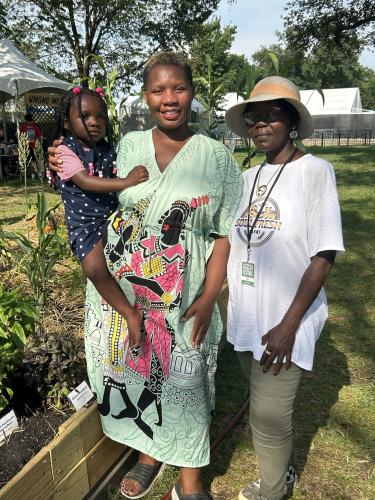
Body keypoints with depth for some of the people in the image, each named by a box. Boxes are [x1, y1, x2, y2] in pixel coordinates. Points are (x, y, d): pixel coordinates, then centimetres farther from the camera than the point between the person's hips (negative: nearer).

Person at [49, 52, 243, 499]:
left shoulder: (217, 157, -4)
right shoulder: (127, 147, 4)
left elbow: (224, 235, -5)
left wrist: (208, 298, -11)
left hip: (182, 298, -2)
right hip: (121, 291, 3)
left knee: (181, 382, 9)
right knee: (132, 374, 16)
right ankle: (148, 455, 44)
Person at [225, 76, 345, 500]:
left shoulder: (314, 171, -11)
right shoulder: (247, 178, 5)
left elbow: (323, 255, -14)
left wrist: (288, 324, -17)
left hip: (284, 322, -5)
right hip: (246, 317, 5)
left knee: (269, 416, 4)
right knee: (266, 408, 20)